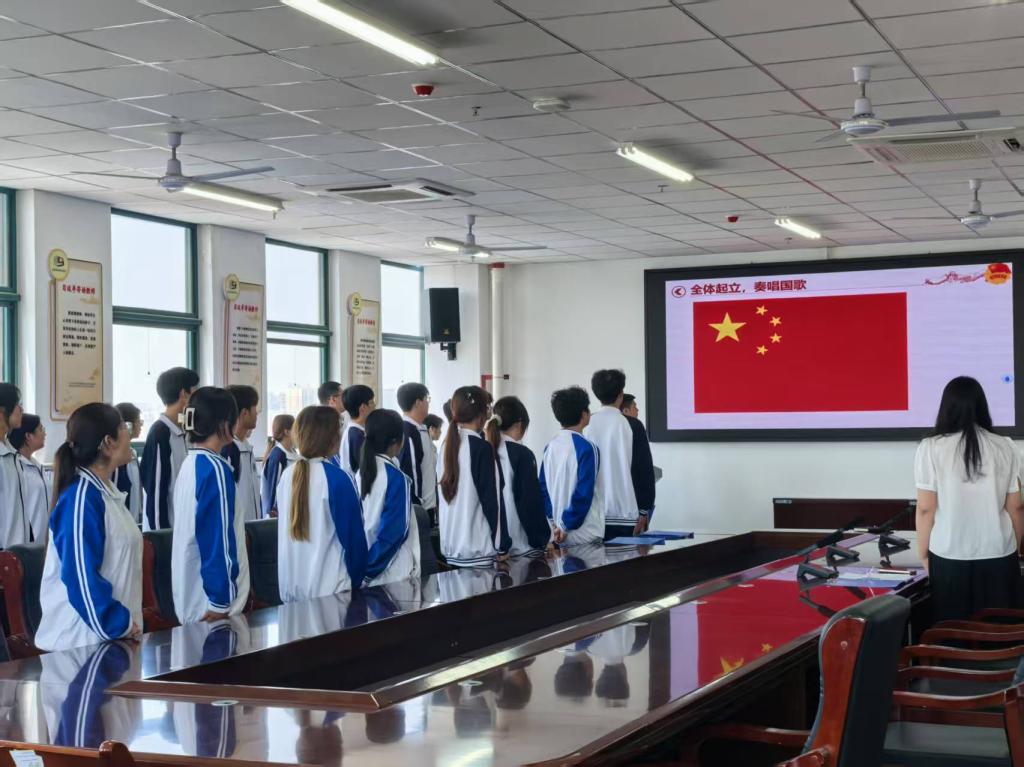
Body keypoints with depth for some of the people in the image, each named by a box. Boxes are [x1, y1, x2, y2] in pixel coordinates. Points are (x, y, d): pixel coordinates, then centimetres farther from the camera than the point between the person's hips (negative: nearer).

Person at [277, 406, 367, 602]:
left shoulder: (287, 476, 2)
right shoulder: (338, 479, -15)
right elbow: (353, 535, -10)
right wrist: (356, 580, 5)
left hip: (291, 586, 6)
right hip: (328, 588, -6)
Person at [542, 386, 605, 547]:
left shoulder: (550, 447, 6)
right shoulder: (586, 448, -13)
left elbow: (543, 487, 9)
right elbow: (584, 492, -17)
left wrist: (553, 521, 8)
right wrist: (567, 526, -10)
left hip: (556, 532, 7)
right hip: (584, 534, -6)